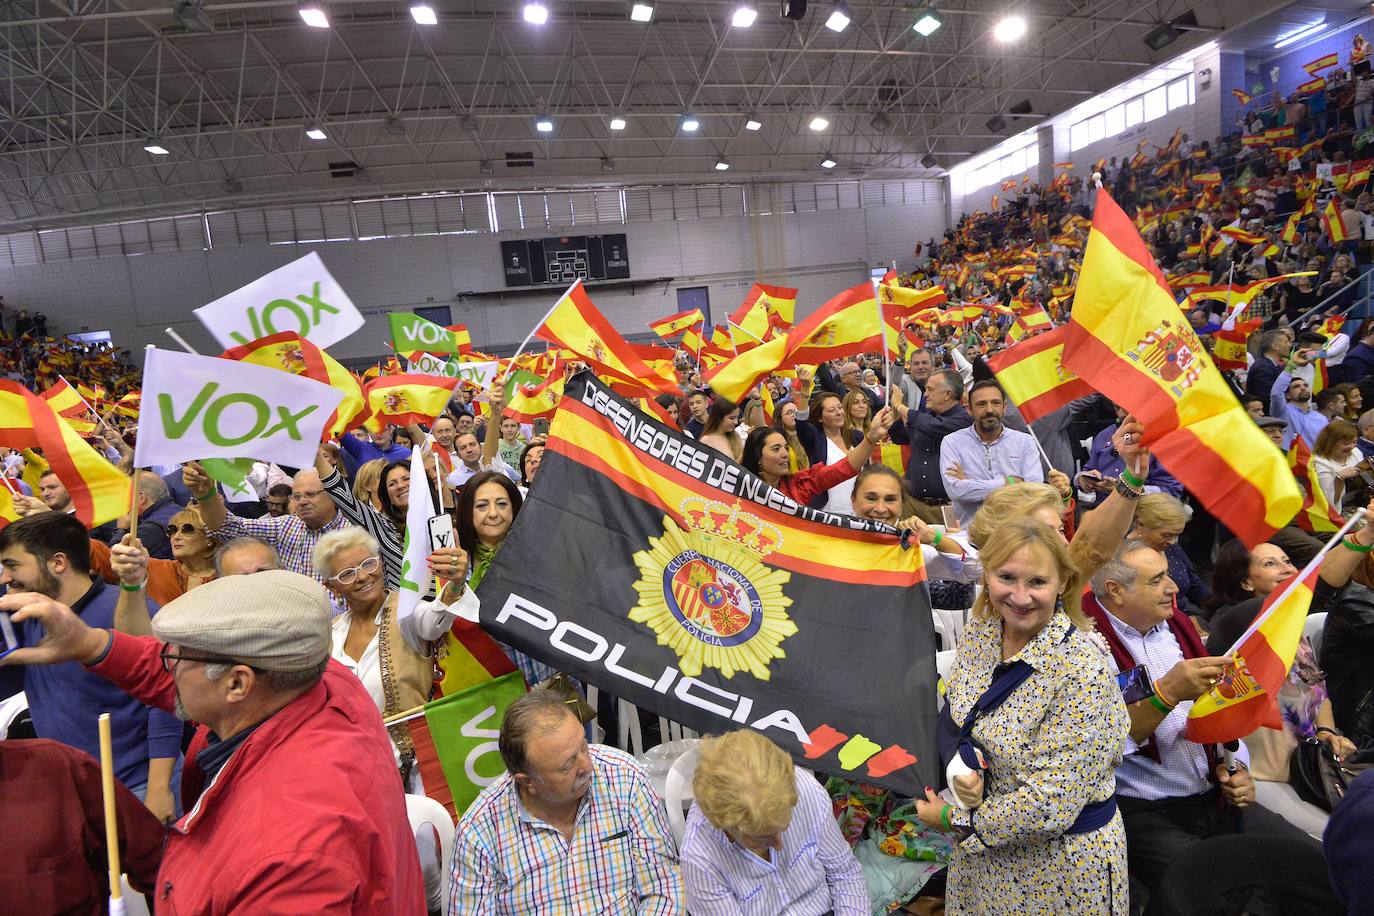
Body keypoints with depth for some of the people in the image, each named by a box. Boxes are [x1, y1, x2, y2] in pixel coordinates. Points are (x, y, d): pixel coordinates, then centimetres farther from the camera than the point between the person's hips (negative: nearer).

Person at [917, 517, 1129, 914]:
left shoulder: (1081, 672, -27)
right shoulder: (979, 632, -9)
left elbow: (1051, 804, -26)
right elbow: (953, 717, 4)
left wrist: (951, 818, -16)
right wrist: (963, 761, -17)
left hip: (1062, 862, -5)